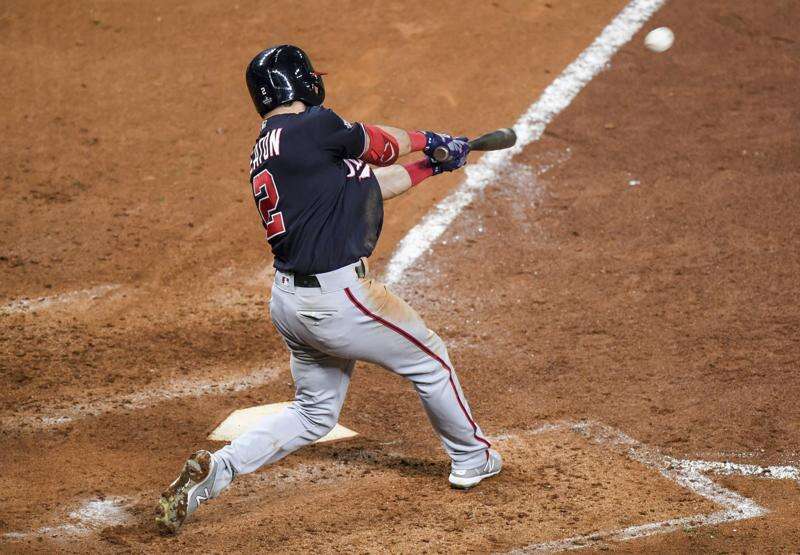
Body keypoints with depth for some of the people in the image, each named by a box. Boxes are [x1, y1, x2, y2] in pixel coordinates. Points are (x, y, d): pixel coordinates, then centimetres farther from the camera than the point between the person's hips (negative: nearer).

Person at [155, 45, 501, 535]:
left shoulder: (265, 150, 12)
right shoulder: (311, 127, -15)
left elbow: (367, 185, 18)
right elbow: (379, 145, 1)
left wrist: (432, 164, 23)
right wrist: (426, 140, 23)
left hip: (289, 301, 9)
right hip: (336, 298, -9)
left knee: (315, 412, 20)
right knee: (429, 358, 14)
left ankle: (213, 471, 4)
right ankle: (472, 459, 34)